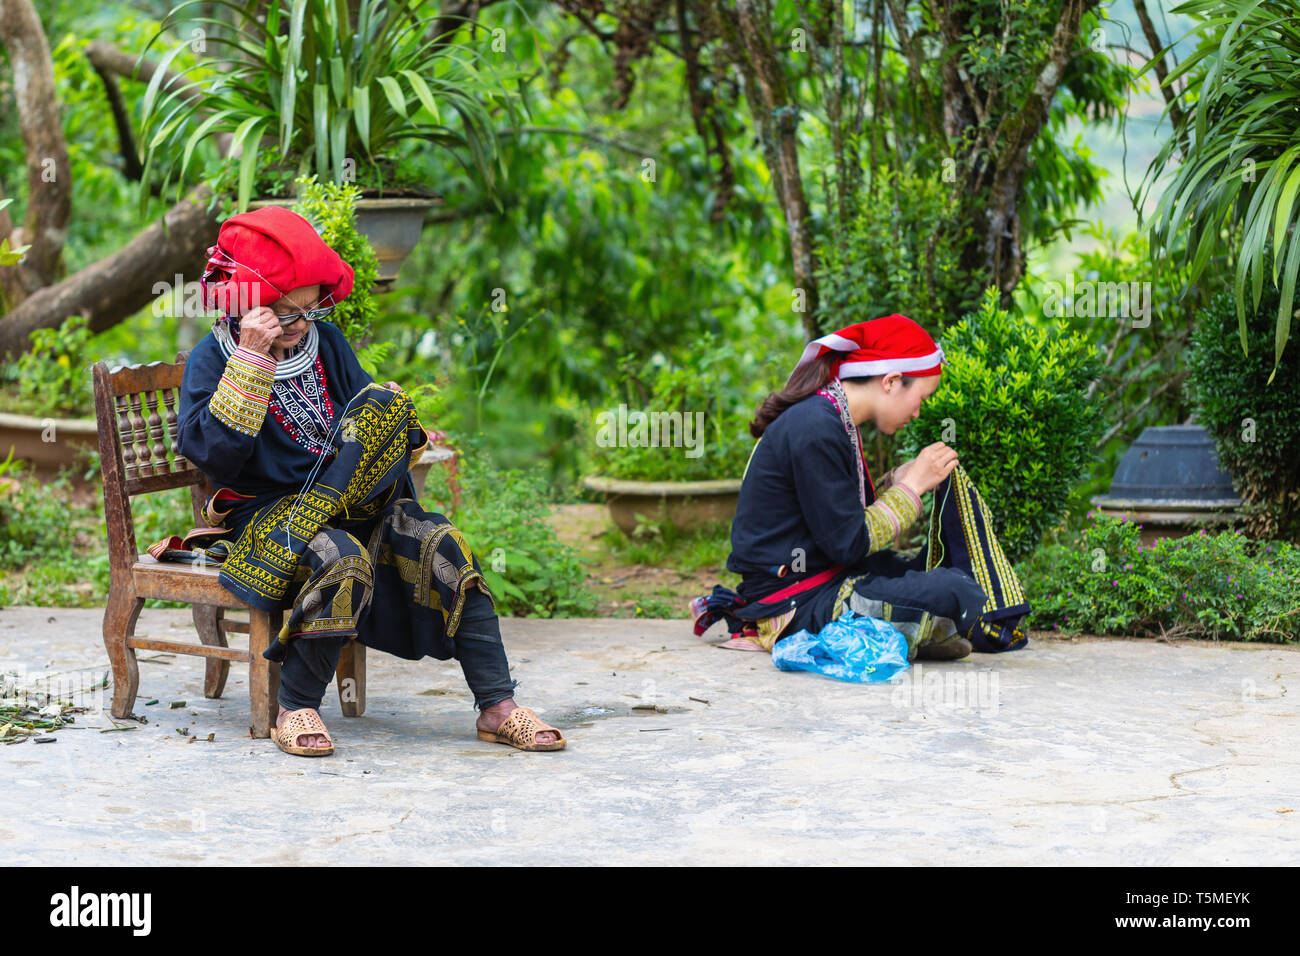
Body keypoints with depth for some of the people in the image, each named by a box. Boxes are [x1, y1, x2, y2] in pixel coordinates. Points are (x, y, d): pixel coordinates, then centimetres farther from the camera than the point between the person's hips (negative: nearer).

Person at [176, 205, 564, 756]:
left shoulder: (325, 342, 14)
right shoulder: (212, 359, -3)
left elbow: (368, 420, 19)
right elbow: (211, 452, -18)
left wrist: (408, 443, -4)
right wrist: (252, 359, -21)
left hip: (351, 502, 6)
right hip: (264, 511, -6)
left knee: (440, 546, -20)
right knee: (342, 560, -37)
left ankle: (497, 707, -19)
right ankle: (295, 710, -21)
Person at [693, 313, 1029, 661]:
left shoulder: (833, 421, 12)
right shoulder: (815, 431, -19)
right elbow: (848, 544, -19)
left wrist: (902, 478, 7)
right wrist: (911, 485, -9)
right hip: (796, 605, -10)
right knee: (954, 591, -26)